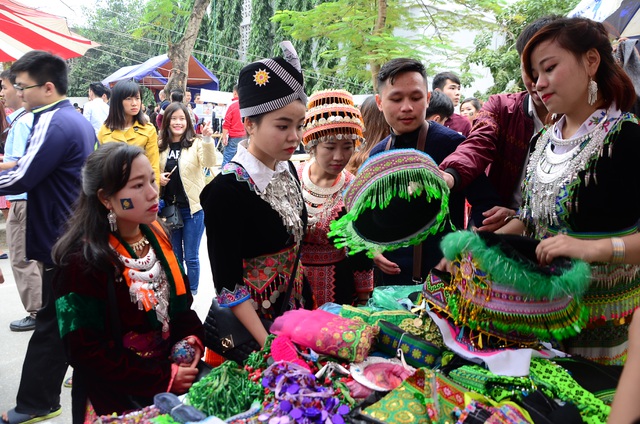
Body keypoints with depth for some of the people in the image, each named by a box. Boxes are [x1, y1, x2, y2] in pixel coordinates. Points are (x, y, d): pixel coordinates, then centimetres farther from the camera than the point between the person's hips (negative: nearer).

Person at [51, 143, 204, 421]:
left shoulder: (155, 235, 1)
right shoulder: (82, 260, -18)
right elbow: (87, 352, -17)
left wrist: (192, 338, -8)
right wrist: (164, 378, -18)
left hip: (173, 365, 6)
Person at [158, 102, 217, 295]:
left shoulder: (196, 144, -7)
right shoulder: (160, 146, 2)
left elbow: (210, 162, -26)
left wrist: (207, 139, -42)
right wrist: (158, 178, -6)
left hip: (192, 208, -3)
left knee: (191, 256, 7)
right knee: (174, 256, 17)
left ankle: (192, 293, 24)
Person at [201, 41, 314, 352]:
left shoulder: (287, 170, -2)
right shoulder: (226, 189, -23)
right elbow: (227, 283, -21)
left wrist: (309, 306, 7)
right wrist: (268, 344, -24)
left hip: (295, 307, 7)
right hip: (248, 322, -6)